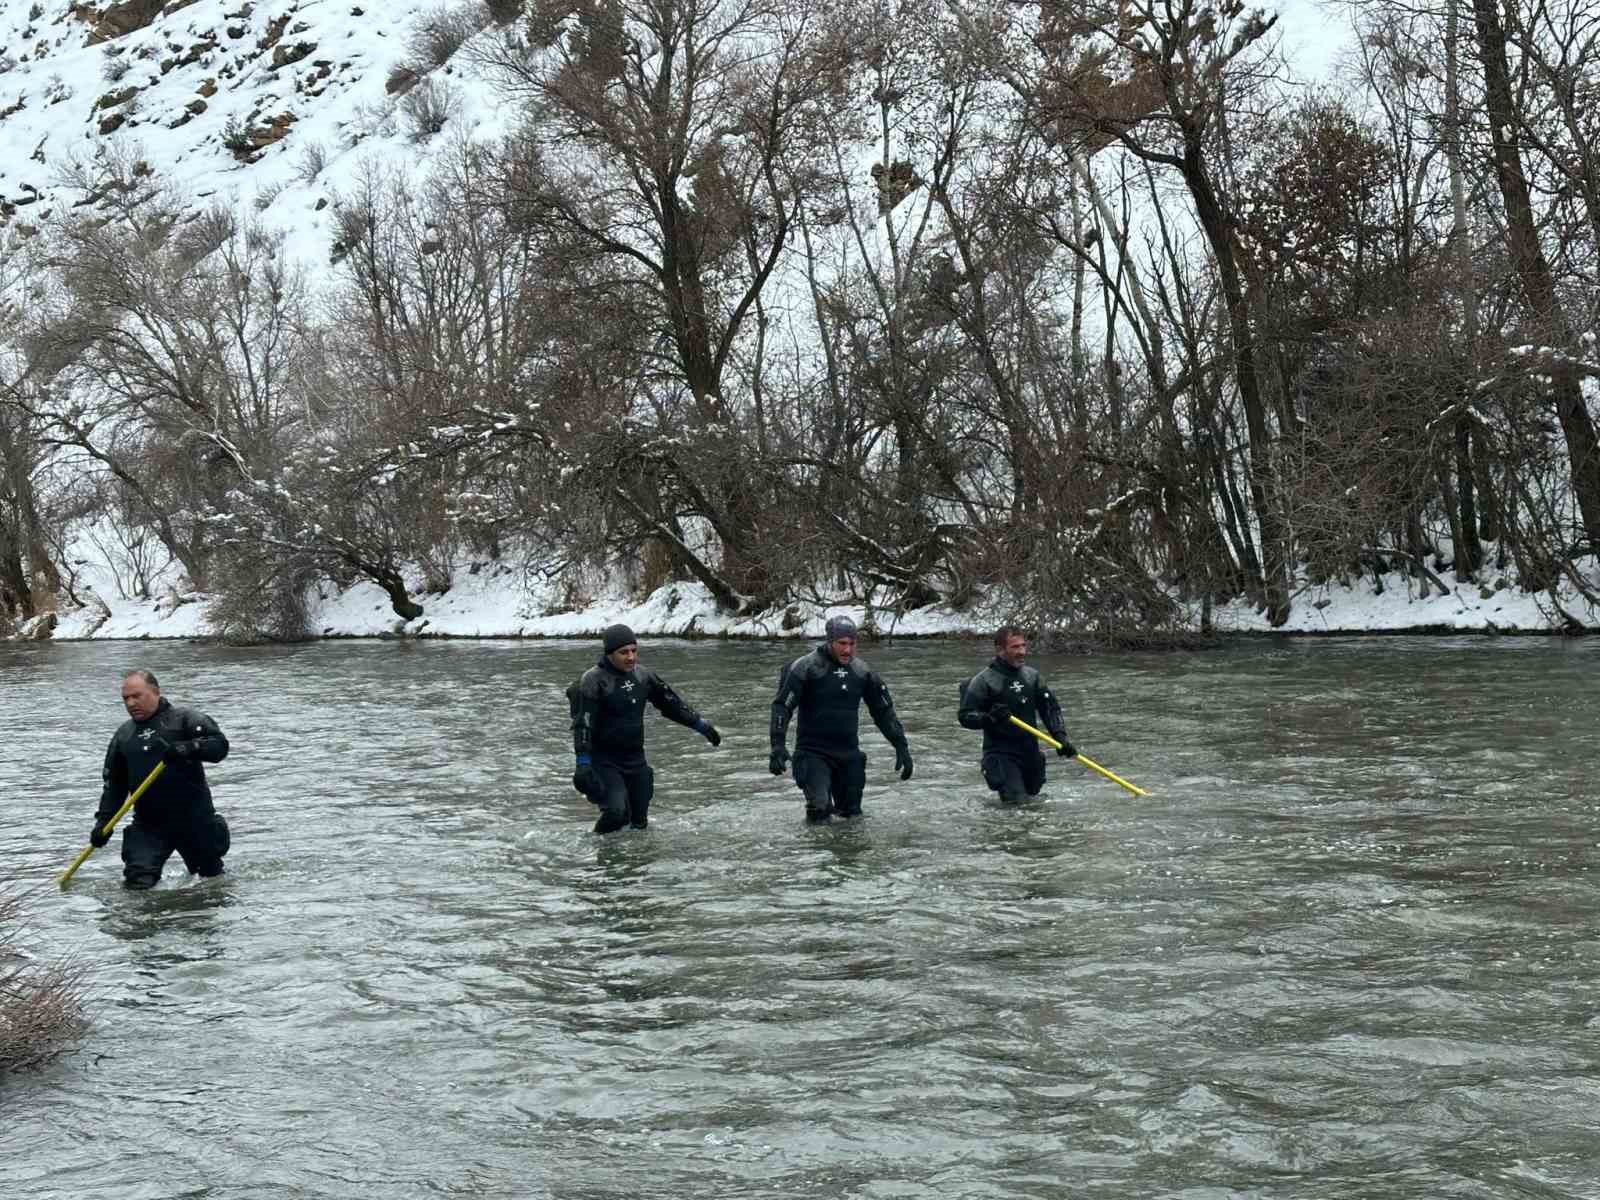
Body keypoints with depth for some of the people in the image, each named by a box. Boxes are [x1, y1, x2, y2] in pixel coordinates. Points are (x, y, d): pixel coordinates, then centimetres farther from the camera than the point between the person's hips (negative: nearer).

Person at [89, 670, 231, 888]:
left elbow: (219, 745, -13)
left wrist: (185, 749, -28)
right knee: (139, 882, -14)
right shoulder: (123, 735, 13)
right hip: (149, 825, 3)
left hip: (194, 819, -3)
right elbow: (114, 783, 16)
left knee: (211, 875, 13)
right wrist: (104, 820, 5)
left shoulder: (184, 719, -2)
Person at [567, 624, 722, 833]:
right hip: (604, 761, -6)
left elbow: (671, 703, 18)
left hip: (635, 759, 6)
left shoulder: (643, 675, 6)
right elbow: (583, 723, -19)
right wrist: (583, 762, -28)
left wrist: (699, 723, 17)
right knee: (616, 812, -25)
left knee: (639, 822, 9)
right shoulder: (593, 681, -13)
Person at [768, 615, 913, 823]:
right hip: (813, 752, -4)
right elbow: (782, 706, -12)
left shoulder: (862, 671, 4)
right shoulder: (806, 667, -10)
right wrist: (778, 745, -24)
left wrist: (901, 747, 8)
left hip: (849, 754, 5)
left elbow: (884, 711, 13)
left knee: (852, 812, 8)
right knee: (820, 809, -21)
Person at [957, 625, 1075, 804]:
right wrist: (989, 718, -27)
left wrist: (1060, 737, -3)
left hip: (1030, 752, 6)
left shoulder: (1032, 676, 7)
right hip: (1001, 754, -6)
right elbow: (965, 716, -9)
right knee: (1016, 801, -17)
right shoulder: (983, 680, -10)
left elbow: (1050, 708, 10)